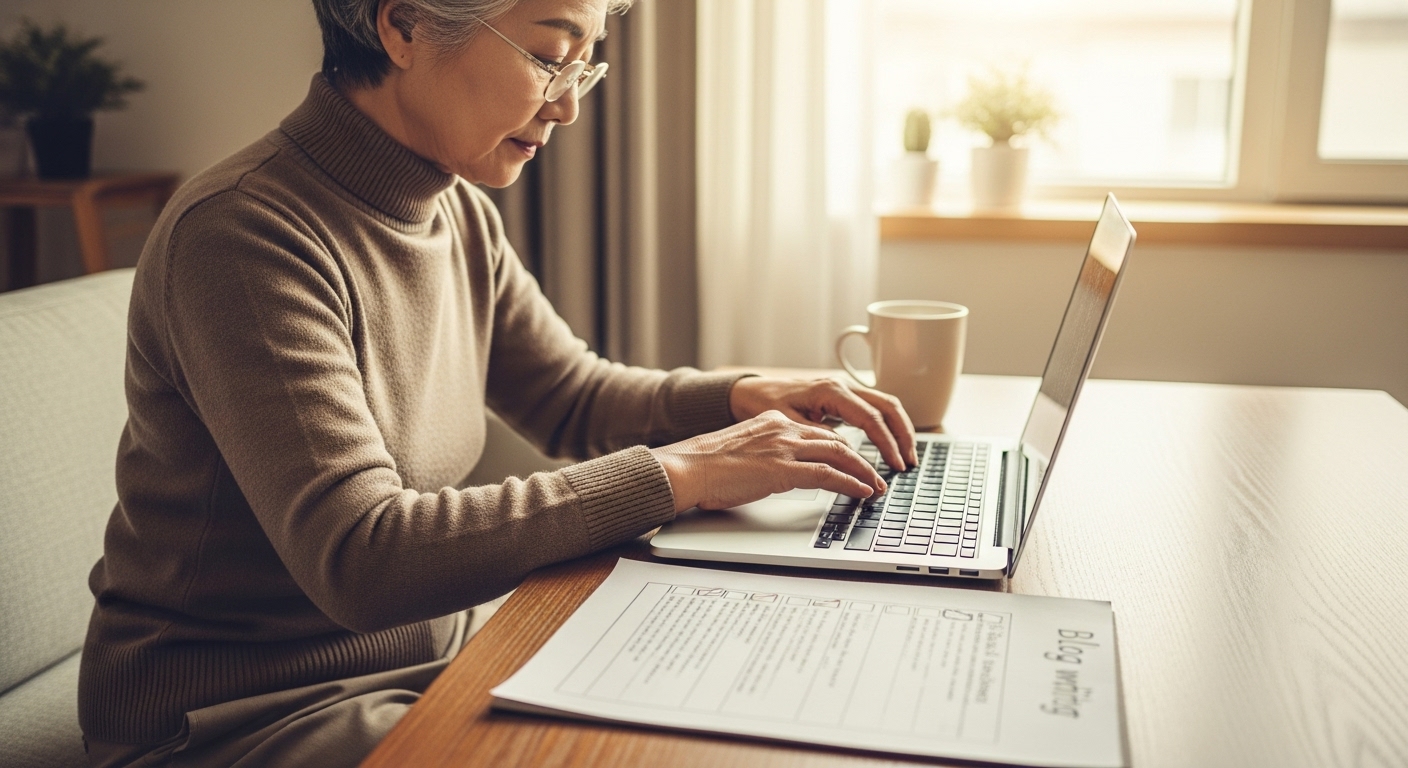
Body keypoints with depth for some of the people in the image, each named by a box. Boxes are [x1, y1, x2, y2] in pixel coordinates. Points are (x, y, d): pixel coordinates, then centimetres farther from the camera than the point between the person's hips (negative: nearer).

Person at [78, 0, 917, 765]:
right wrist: (674, 474, -30)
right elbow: (360, 560, -32)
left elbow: (574, 395, 12)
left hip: (421, 662, 7)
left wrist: (742, 399, -6)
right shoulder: (243, 234, -24)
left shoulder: (460, 215, 1)